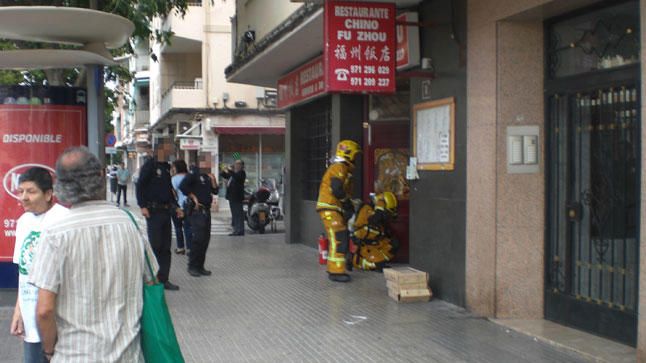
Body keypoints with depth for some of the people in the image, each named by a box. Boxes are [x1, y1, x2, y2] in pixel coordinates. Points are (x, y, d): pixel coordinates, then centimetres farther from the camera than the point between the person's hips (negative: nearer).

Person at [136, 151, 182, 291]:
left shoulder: (166, 167, 15)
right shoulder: (150, 164, -7)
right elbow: (140, 185, -11)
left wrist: (175, 206, 16)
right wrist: (143, 206, -18)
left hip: (166, 211, 7)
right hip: (153, 211, -7)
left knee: (166, 248, 6)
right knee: (155, 246, -6)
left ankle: (163, 279, 11)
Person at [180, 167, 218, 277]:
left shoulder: (208, 177, 17)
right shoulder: (193, 175, -6)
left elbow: (215, 191, 16)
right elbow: (182, 186, -20)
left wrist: (213, 180, 2)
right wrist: (193, 198, -14)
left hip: (206, 210, 8)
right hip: (196, 210, -8)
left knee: (206, 238, 7)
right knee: (198, 238, -12)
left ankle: (200, 266, 16)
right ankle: (192, 267, -1)